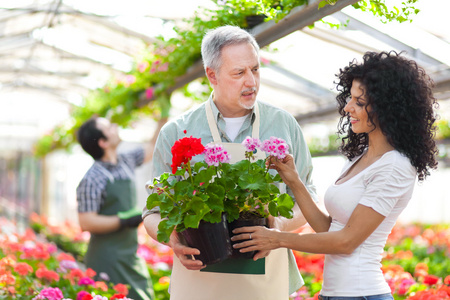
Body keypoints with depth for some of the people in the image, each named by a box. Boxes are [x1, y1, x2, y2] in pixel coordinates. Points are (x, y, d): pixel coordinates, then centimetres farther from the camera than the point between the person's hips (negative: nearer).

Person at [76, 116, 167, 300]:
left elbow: (152, 147, 24)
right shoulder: (92, 179, -14)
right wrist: (124, 221, -19)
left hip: (131, 257, 7)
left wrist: (164, 118, 20)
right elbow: (86, 223, -18)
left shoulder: (125, 162, 8)